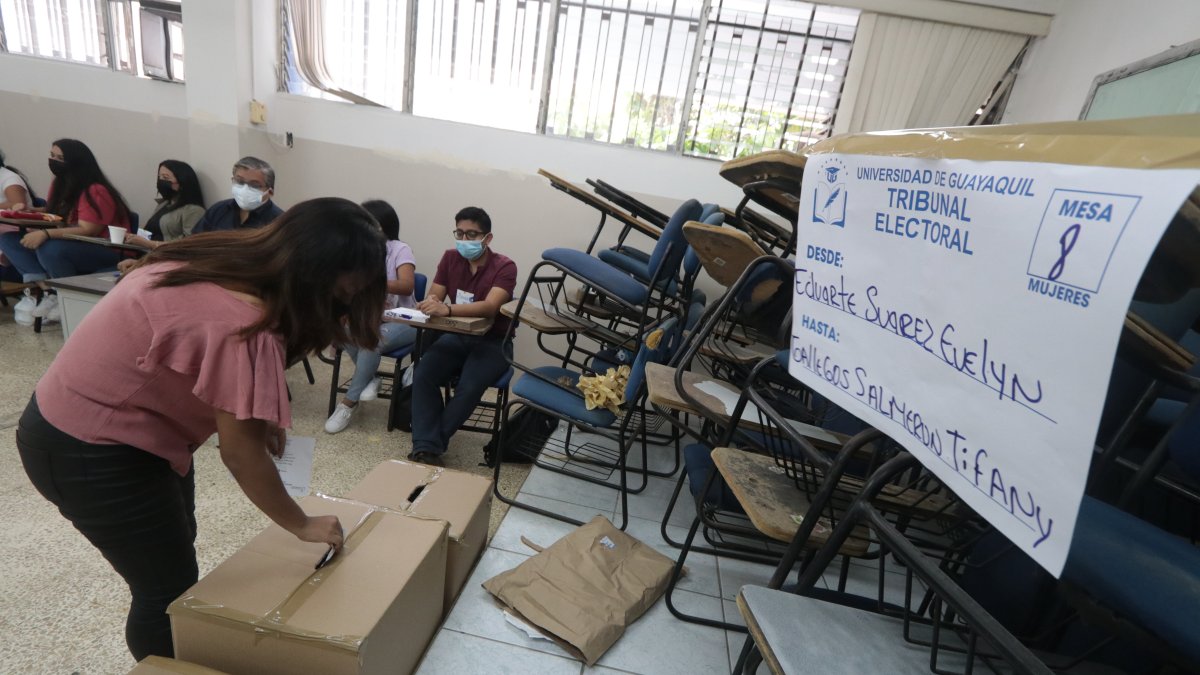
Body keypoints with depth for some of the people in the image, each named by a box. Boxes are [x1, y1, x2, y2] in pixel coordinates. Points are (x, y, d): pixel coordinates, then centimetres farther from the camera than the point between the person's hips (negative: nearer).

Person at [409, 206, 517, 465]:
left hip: (492, 342, -4)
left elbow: (490, 307, -28)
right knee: (422, 375, -23)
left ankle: (428, 446, -12)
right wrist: (430, 305, -26)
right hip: (455, 336, 4)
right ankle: (427, 447, -21)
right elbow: (433, 298, 0)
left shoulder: (504, 267, -13)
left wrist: (446, 310, -43)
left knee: (469, 387, -30)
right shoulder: (450, 258, 4)